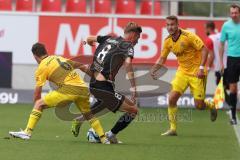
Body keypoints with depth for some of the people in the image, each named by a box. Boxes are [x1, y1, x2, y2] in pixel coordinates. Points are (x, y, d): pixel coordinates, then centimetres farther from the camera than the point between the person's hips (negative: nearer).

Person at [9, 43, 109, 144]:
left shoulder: (42, 67, 7)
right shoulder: (59, 58, 25)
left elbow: (37, 92, 6)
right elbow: (80, 65, 35)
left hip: (68, 89, -6)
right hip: (83, 88, 6)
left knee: (39, 104, 2)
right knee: (89, 115, 27)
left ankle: (27, 132, -5)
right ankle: (103, 138, 19)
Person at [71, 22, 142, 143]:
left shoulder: (109, 38, 13)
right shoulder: (128, 46, -6)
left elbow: (89, 39, 27)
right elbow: (128, 63, -26)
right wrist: (133, 88, -28)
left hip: (92, 82, 8)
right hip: (104, 87, -8)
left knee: (105, 101, 42)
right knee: (133, 110, 0)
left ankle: (80, 120, 39)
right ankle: (111, 135, 8)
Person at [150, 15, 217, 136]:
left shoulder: (188, 36, -18)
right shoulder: (168, 41, 0)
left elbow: (204, 49, -16)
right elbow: (162, 58, 10)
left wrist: (201, 68, -24)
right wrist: (154, 69, -8)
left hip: (196, 73, -5)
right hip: (182, 72, 5)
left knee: (199, 105, -4)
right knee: (172, 98, -13)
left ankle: (211, 106, 33)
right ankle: (173, 129, -3)